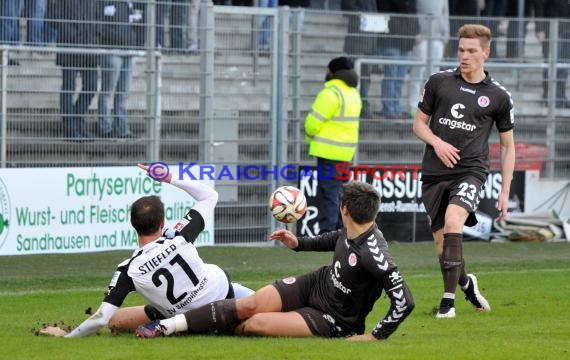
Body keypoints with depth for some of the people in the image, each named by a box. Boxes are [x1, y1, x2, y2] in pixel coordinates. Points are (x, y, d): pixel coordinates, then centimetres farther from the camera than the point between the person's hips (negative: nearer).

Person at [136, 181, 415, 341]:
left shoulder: (373, 254, -33)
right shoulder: (351, 232, -7)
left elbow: (404, 301, -34)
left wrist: (375, 336, -30)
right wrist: (299, 244, 10)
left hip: (334, 321, -7)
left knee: (258, 323, -24)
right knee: (250, 305, -11)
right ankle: (166, 326, -10)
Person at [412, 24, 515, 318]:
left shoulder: (498, 97, 4)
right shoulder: (439, 82, 5)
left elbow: (508, 145, 12)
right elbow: (419, 123, 13)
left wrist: (505, 191, 6)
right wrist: (437, 142, -9)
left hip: (471, 170, -3)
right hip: (434, 172, 3)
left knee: (452, 222, -28)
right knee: (441, 241, 6)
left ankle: (448, 299, -24)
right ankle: (466, 283, 36)